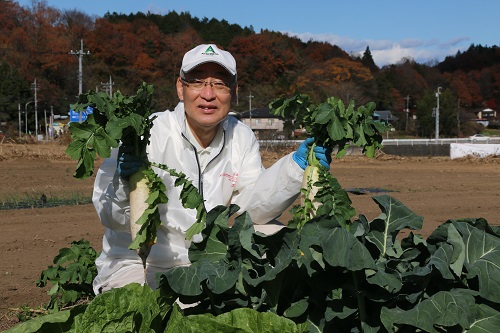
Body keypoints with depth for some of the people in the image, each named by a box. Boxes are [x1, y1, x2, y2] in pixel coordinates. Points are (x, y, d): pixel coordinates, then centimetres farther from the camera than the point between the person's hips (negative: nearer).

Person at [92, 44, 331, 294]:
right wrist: (126, 184, -40)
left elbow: (251, 208, -6)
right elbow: (112, 218, -18)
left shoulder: (241, 137, 4)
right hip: (136, 264, -6)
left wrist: (295, 166, -17)